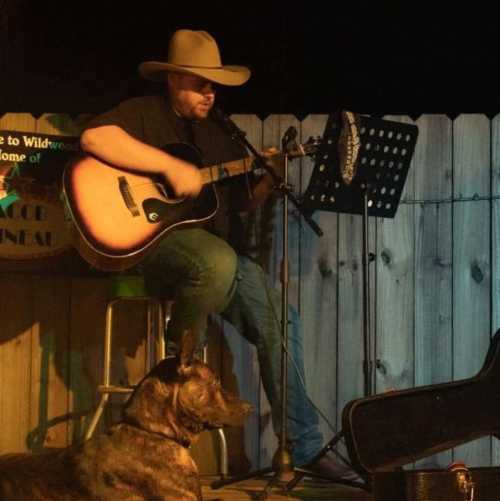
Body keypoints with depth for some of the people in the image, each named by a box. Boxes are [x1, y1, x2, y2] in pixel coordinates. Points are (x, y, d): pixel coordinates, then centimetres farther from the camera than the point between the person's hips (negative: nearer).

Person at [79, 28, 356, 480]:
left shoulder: (219, 133, 20)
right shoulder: (144, 113, 0)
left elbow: (245, 202, 22)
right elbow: (94, 138, -22)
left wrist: (269, 179, -1)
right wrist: (171, 166, -25)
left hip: (211, 243, 7)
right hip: (149, 240, -7)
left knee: (279, 319, -12)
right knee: (219, 263, -39)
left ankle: (303, 446, -7)